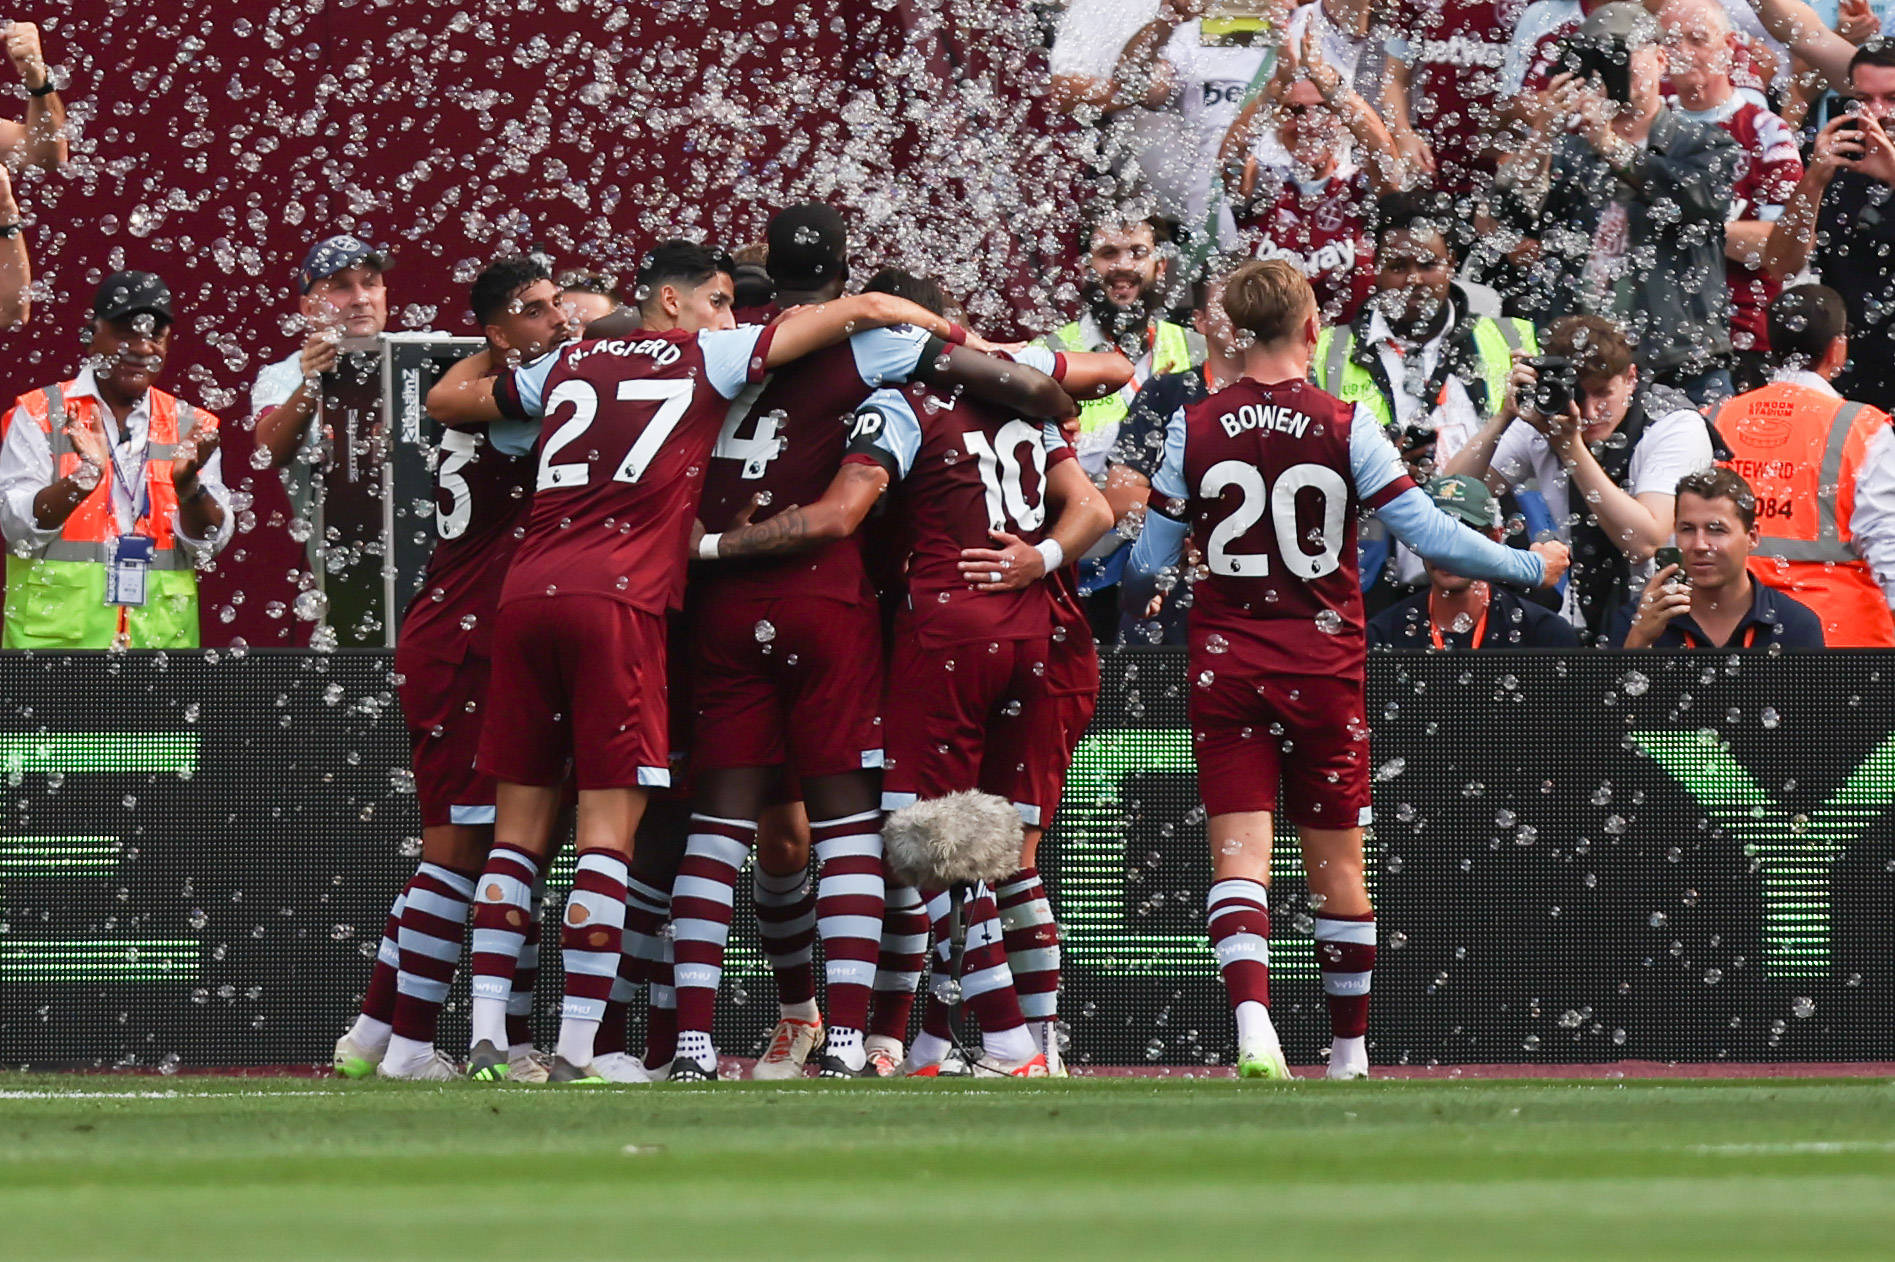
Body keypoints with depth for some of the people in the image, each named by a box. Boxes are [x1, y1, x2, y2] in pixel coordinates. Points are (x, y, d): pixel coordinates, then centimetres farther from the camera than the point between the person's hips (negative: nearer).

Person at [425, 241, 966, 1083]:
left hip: (527, 592, 5)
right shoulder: (708, 357, 9)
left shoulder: (565, 366, 21)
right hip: (619, 601, -5)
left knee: (519, 826, 8)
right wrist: (957, 336, 28)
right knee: (608, 830, -4)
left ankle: (486, 1043, 1)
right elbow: (861, 312, 12)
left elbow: (447, 399, 36)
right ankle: (574, 1057, -10)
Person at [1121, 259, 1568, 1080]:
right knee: (1339, 869, 11)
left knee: (1238, 856, -4)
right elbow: (1431, 536, -8)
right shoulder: (1345, 427, -6)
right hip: (1324, 668, -1)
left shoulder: (1195, 428, -1)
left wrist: (1129, 597, 26)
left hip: (1226, 666, 1)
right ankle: (1349, 1052, 20)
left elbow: (1148, 564, 3)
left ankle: (1251, 1023, -25)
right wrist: (1530, 567, 6)